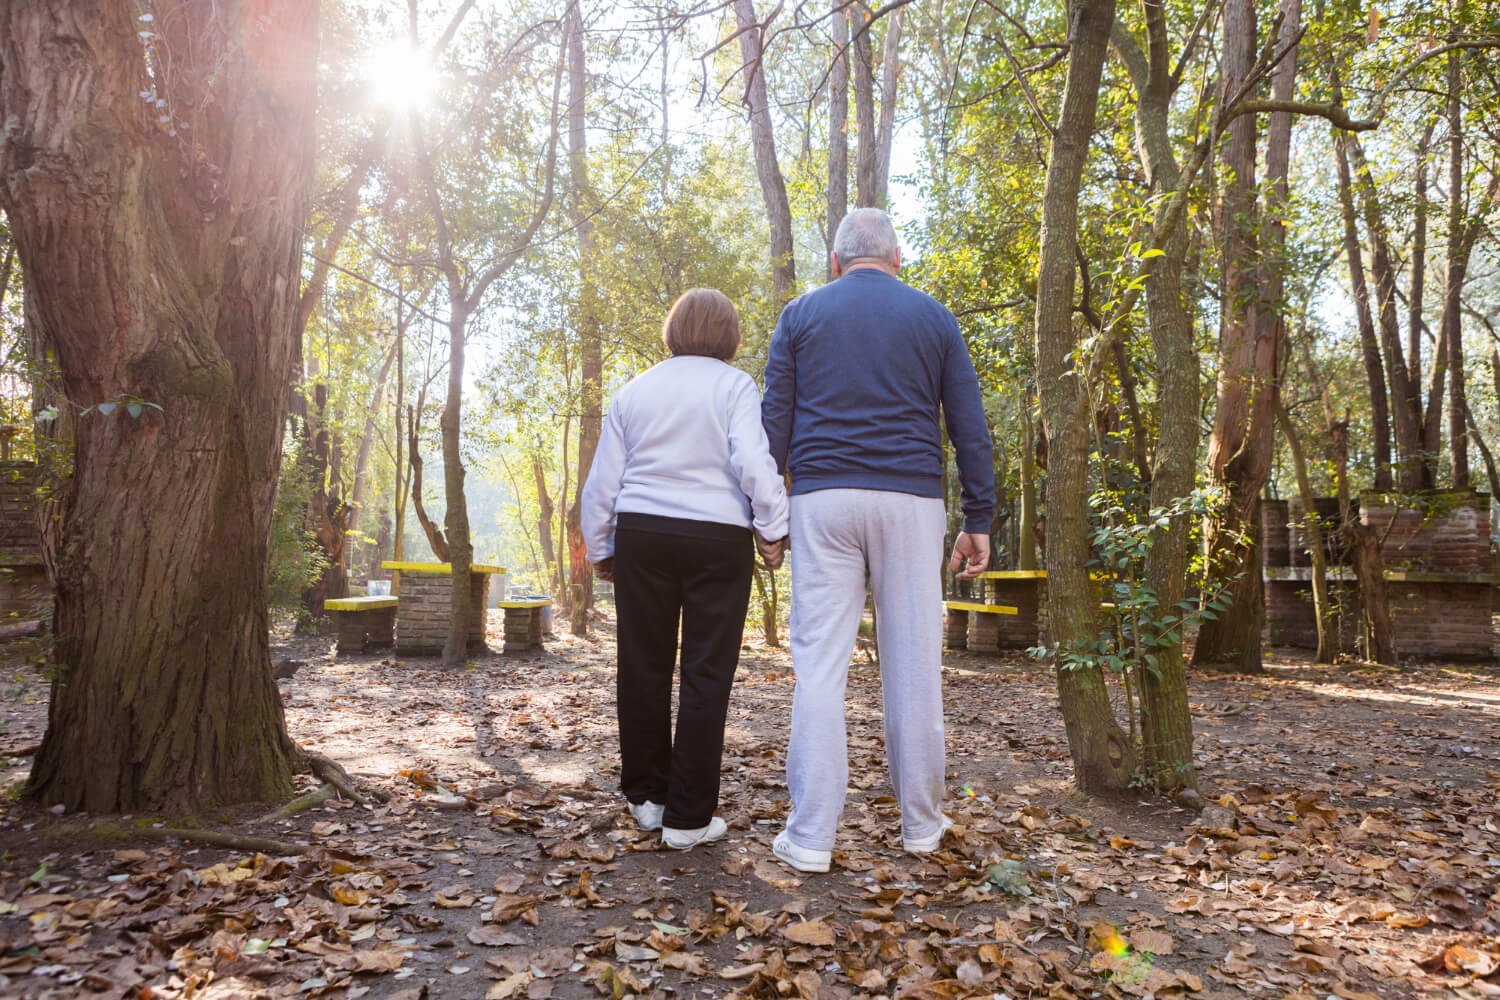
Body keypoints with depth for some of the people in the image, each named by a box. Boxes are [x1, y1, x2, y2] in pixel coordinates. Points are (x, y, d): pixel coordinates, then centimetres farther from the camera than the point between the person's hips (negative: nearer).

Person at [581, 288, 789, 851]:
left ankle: (645, 794, 23)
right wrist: (772, 529, -5)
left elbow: (602, 481, 11)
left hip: (642, 533, 4)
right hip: (717, 537, -3)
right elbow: (753, 462, -14)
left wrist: (600, 549, 19)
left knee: (644, 668, 12)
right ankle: (687, 817, 5)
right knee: (706, 675, 1)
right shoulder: (734, 386, 0)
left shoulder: (634, 390, 12)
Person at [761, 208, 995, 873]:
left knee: (819, 665, 0)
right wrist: (979, 520, 10)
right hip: (911, 500, 1)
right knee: (913, 665, 7)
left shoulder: (801, 314, 11)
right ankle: (921, 823, 18)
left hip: (823, 497, 0)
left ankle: (811, 836, 0)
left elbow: (775, 422, 5)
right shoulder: (934, 318, 12)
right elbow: (969, 428, 8)